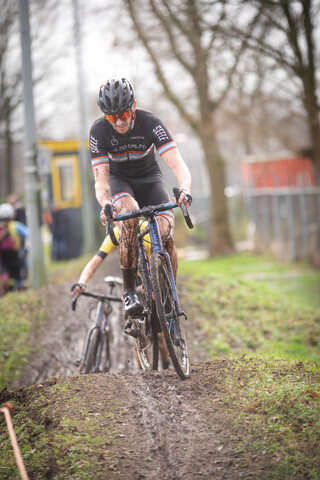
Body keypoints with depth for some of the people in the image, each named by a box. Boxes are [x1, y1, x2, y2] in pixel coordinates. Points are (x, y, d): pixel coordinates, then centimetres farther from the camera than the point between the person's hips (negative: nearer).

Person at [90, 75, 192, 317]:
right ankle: (129, 290, -28)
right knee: (129, 212, -36)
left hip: (149, 178, 0)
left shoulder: (150, 123, -27)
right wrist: (105, 204, -47)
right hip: (119, 180, 0)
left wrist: (185, 190, -56)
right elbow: (101, 179, -25)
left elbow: (178, 165, -34)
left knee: (166, 235, -23)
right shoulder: (99, 131, -24)